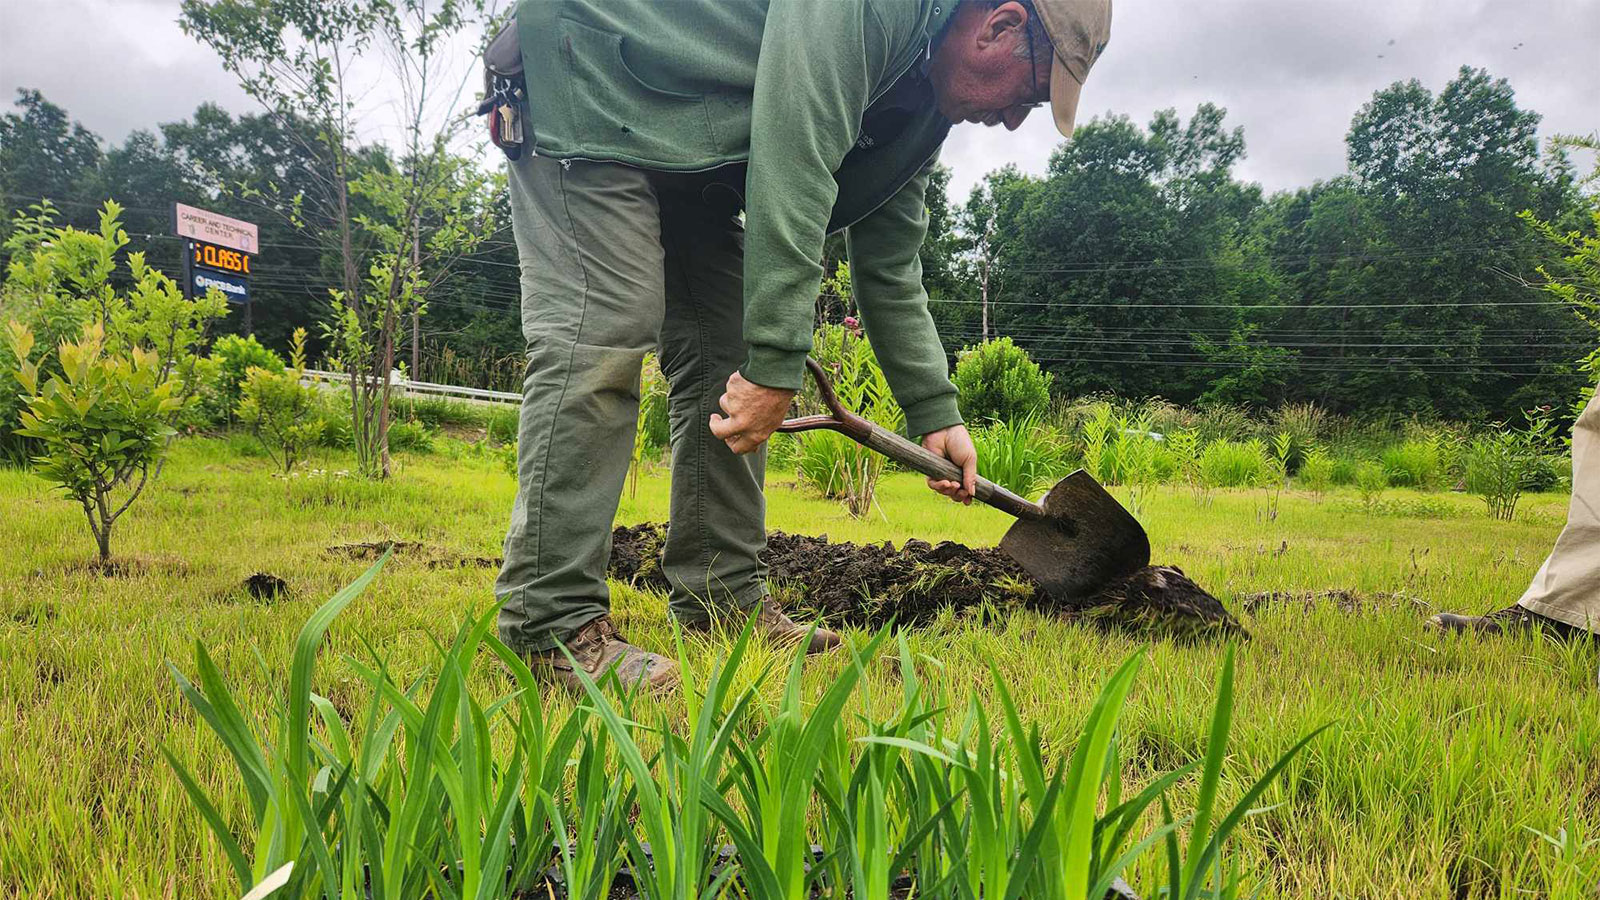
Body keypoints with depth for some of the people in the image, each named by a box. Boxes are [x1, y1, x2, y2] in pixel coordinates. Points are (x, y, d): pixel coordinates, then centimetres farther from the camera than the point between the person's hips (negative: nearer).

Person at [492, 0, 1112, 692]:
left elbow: (889, 264, 10)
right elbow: (793, 169, -33)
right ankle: (551, 623, -18)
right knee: (602, 336, -21)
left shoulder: (924, 100, 6)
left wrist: (934, 413, 8)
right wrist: (778, 366, -32)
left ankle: (721, 594, 7)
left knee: (726, 352, 2)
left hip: (690, 151, 10)